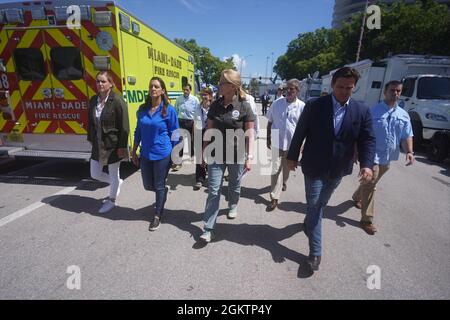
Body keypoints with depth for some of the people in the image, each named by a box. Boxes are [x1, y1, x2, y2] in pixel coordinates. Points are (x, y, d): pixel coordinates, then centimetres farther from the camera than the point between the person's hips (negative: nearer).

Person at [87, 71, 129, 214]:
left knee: (113, 174, 10)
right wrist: (91, 139, 14)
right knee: (95, 174, 15)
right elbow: (91, 122, 14)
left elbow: (124, 126, -16)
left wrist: (122, 146, -17)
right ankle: (117, 183, 42)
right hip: (98, 145, 7)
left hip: (113, 145, -7)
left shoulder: (117, 100, -15)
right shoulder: (93, 100, 5)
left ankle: (112, 200, 32)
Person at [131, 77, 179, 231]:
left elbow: (175, 135, -4)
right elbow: (138, 131, 12)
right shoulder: (142, 109, 4)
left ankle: (157, 216, 26)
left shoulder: (169, 110, -8)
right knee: (148, 186, 16)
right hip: (145, 155, 5)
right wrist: (134, 152, 12)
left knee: (159, 186, 8)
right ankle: (164, 190, 49)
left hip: (162, 155, -4)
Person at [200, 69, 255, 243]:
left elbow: (250, 134, -7)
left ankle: (233, 206, 50)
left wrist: (249, 156, -10)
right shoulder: (215, 105, 1)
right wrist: (204, 151, 9)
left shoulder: (244, 106, -9)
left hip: (236, 155, -2)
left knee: (234, 186, 18)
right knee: (213, 191, 1)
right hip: (216, 155, 2)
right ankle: (208, 229, 8)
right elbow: (209, 130, 7)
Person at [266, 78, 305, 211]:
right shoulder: (276, 103, -4)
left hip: (292, 143, 0)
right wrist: (268, 139, 5)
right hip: (277, 142, 0)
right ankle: (274, 198, 3)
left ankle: (283, 182, 50)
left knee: (287, 167, 20)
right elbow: (270, 122, 4)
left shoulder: (302, 106, -7)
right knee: (276, 169, -4)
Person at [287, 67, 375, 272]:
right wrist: (292, 157, 1)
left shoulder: (362, 111, -2)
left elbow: (367, 140, -5)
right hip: (314, 167, -3)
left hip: (338, 169, 3)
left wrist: (366, 164, -21)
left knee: (320, 204, 21)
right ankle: (315, 252, 10)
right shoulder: (314, 106, -9)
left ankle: (308, 222, 51)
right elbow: (299, 133, -3)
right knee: (314, 206, 0)